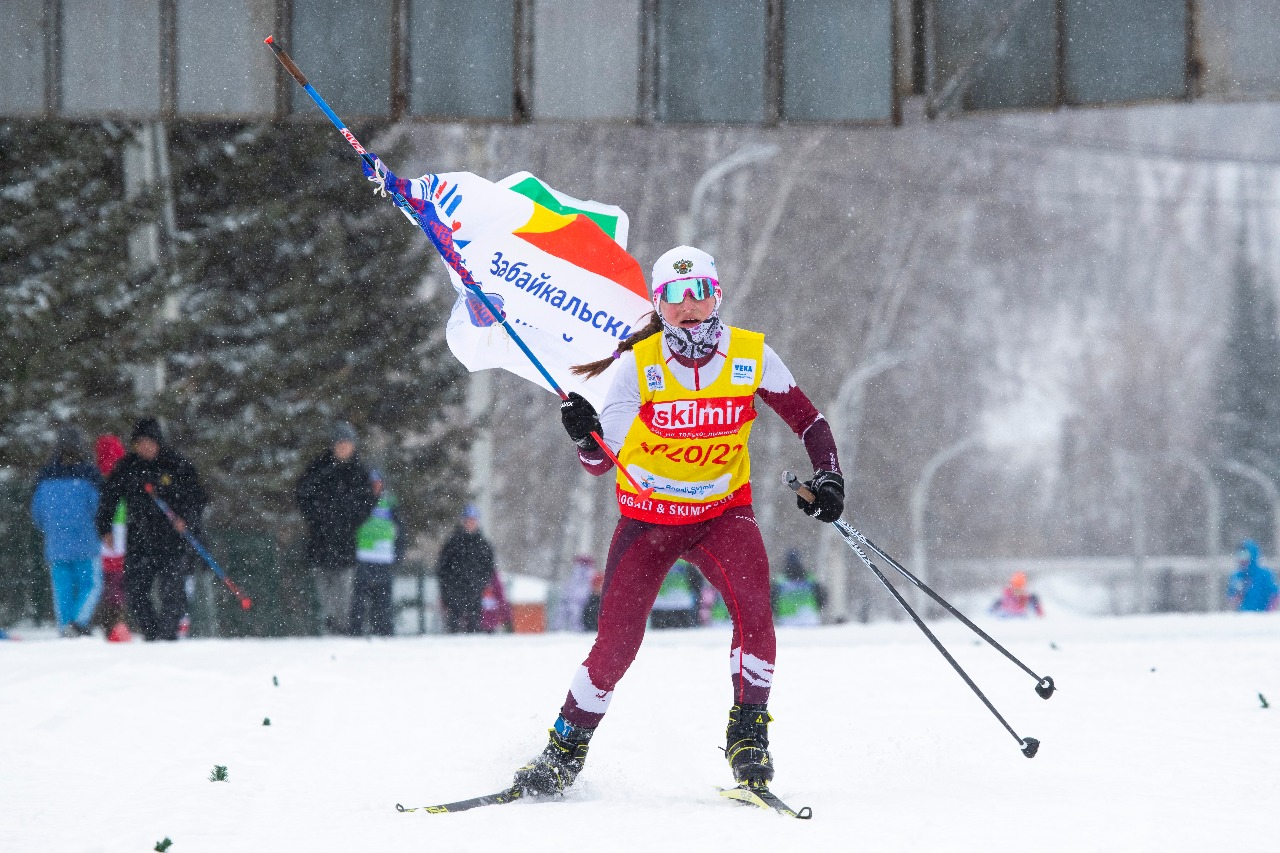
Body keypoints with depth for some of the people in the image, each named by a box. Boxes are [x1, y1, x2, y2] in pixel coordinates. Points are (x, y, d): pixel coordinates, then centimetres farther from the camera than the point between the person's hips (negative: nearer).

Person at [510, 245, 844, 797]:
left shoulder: (752, 357, -10)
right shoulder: (638, 365, -13)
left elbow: (810, 423, 2)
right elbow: (599, 463, -12)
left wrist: (828, 478, -15)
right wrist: (585, 433, -33)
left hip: (721, 513, 1)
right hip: (647, 518, -1)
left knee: (753, 605, -28)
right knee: (616, 645, -9)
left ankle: (748, 735, -15)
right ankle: (565, 751, 13)